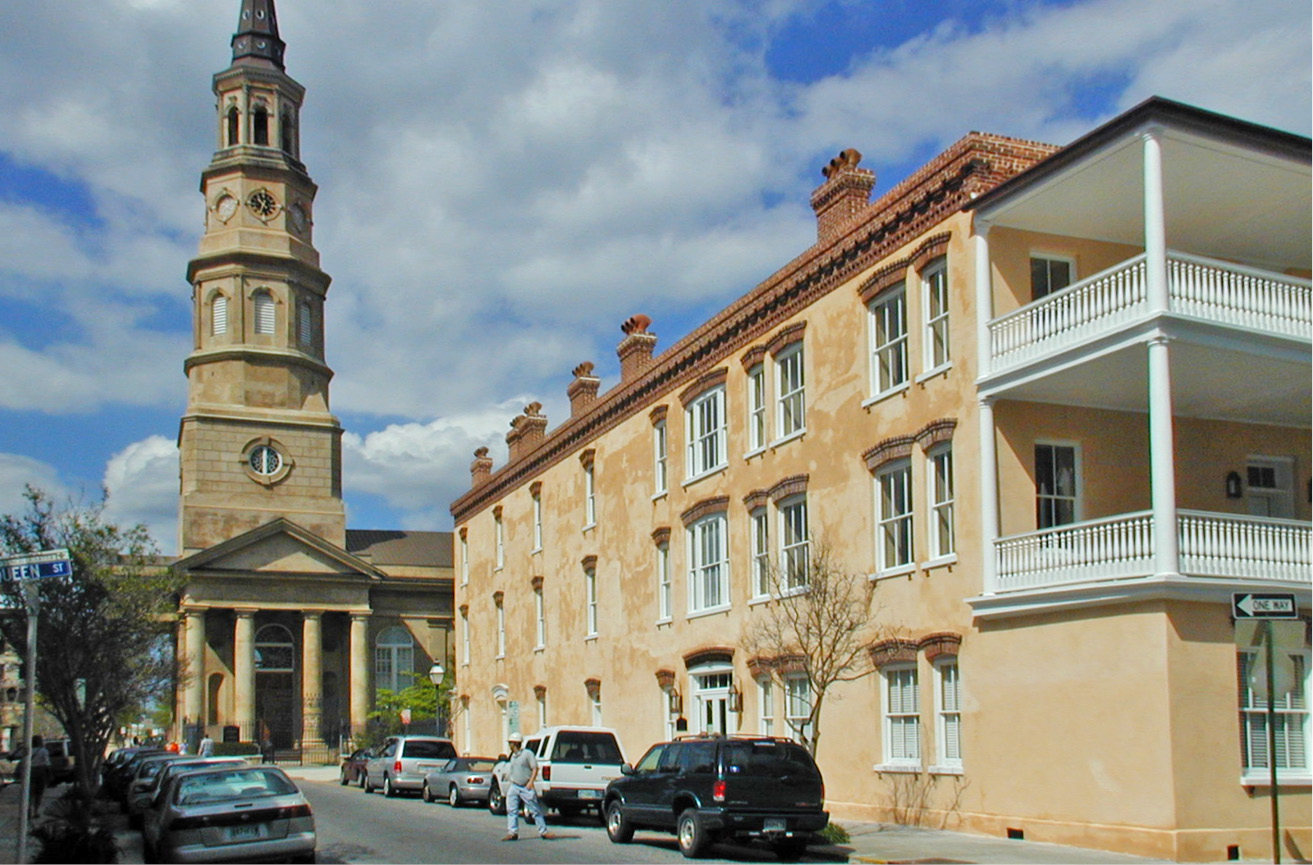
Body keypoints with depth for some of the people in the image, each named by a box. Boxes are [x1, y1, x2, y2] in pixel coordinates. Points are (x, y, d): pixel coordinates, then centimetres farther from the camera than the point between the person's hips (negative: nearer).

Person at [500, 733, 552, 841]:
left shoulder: (527, 753, -6)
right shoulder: (513, 756, 15)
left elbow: (535, 768, -9)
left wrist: (530, 782, -18)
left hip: (526, 787, -7)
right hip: (514, 786, 7)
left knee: (535, 811, -2)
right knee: (511, 810, -3)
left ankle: (543, 832, 4)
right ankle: (512, 833, 1)